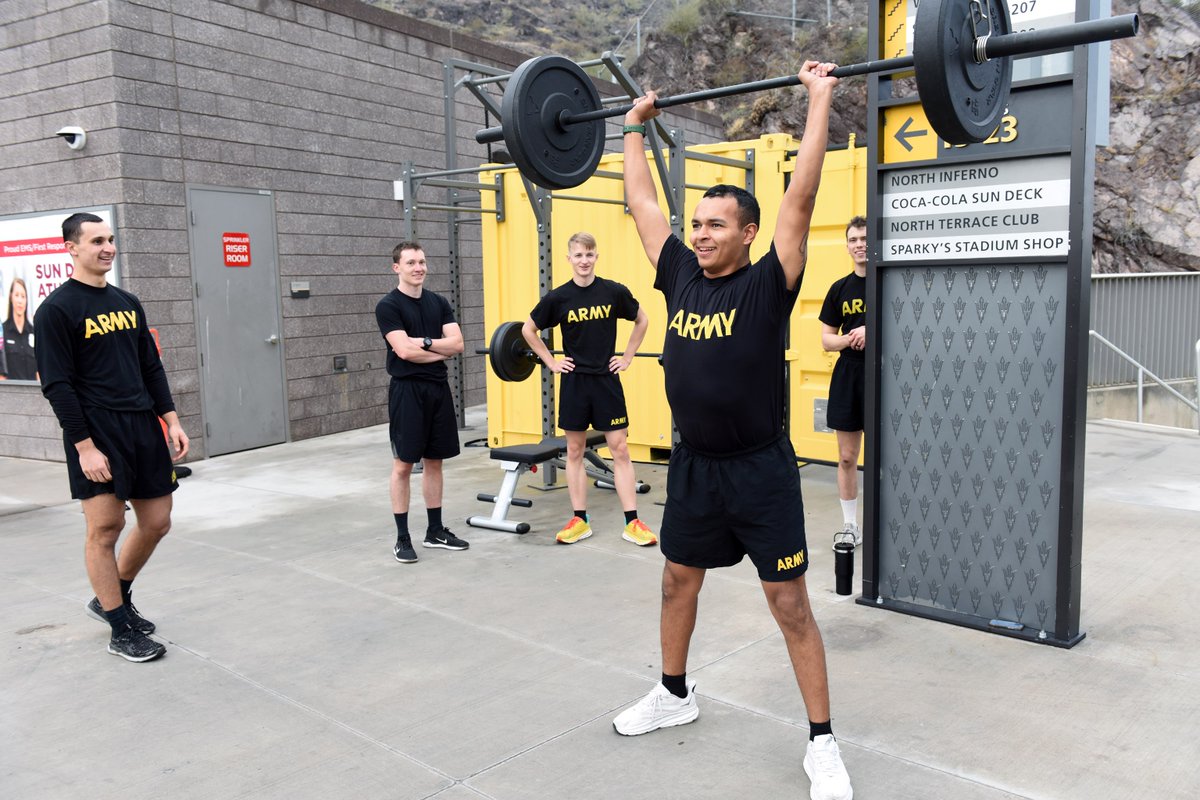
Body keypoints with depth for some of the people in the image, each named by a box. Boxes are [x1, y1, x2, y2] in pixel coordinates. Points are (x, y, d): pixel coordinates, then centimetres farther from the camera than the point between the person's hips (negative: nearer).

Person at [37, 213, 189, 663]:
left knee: (156, 523, 9)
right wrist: (84, 446, -16)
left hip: (144, 428, 7)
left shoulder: (127, 303, 14)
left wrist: (171, 419, 7)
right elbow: (57, 385, -11)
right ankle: (122, 631, 10)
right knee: (105, 528, -3)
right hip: (97, 434, -6)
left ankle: (114, 599, 32)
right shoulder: (57, 309, -6)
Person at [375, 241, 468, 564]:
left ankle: (435, 531, 22)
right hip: (408, 390, -6)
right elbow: (404, 351, -19)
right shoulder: (388, 306, -8)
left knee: (434, 461, 12)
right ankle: (402, 538, 8)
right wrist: (441, 352, -7)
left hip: (438, 388, 6)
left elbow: (457, 344, 0)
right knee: (403, 464, -1)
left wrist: (424, 342, -13)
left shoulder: (438, 302, 10)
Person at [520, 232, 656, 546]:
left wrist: (627, 357, 6)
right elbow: (528, 329, 8)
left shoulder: (614, 292, -4)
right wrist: (550, 361, 3)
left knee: (620, 450, 0)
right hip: (574, 382, 1)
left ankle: (632, 523, 6)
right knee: (574, 451, 7)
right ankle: (580, 520, 17)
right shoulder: (558, 297, -4)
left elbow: (642, 321, 11)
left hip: (607, 380, -1)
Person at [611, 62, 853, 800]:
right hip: (693, 467, 6)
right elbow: (643, 201, 11)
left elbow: (801, 197, -17)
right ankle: (675, 695, 42)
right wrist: (634, 127, 18)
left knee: (790, 603, 2)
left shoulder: (768, 283, -11)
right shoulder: (680, 276, 3)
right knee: (678, 581, 19)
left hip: (761, 469, -6)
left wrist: (820, 103, -14)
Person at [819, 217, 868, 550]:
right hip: (847, 378, 3)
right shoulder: (840, 288, 8)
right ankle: (850, 525, 20)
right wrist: (850, 339, -13)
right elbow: (826, 340, 8)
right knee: (847, 457, 8)